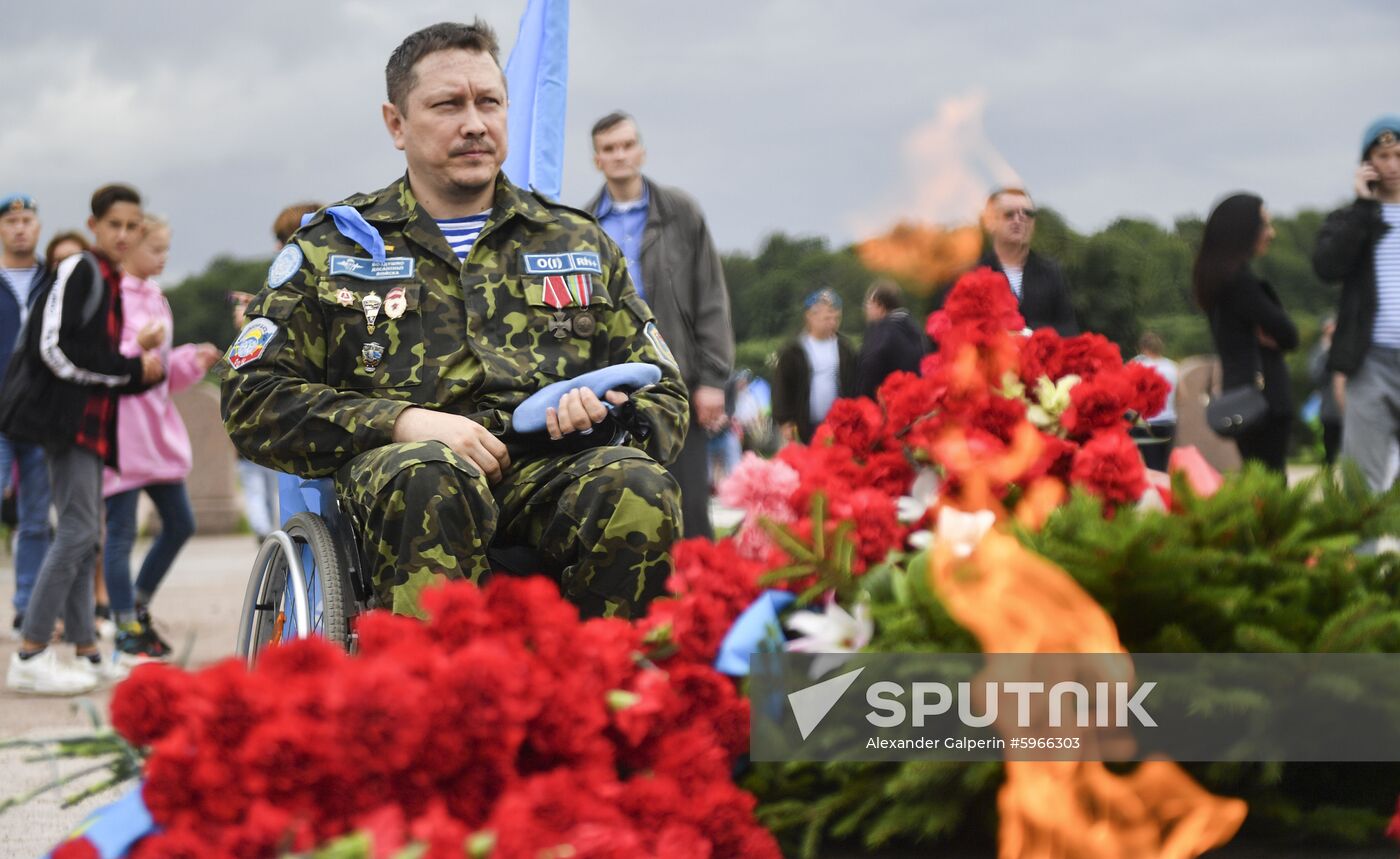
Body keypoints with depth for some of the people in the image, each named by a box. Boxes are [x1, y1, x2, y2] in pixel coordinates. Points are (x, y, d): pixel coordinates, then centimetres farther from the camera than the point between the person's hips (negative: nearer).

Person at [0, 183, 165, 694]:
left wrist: (144, 372, 0)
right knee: (78, 528, -14)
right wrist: (129, 369, -13)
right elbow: (57, 348, -18)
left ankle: (85, 652, 15)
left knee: (84, 535, 10)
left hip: (91, 419, 9)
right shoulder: (79, 271, -9)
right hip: (66, 414, -9)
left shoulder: (110, 283, 18)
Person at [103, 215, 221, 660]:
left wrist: (192, 361, 7)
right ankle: (126, 628, 5)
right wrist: (139, 348, -28)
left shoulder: (155, 298, 16)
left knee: (180, 523, 11)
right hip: (120, 427, -9)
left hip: (158, 428, 9)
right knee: (122, 531, -3)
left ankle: (139, 607, 25)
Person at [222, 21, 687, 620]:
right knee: (428, 480, -39)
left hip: (555, 472, 2)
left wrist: (608, 419, -2)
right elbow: (253, 401, 9)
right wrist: (400, 422, -7)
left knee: (638, 488, -33)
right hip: (397, 467, -2)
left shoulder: (580, 243, 26)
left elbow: (665, 402, 25)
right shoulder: (331, 249, 20)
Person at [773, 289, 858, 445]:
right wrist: (785, 422, -4)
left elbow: (853, 386, 10)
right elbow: (781, 388, -1)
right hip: (806, 427, -2)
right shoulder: (791, 351, -1)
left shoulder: (845, 349, 7)